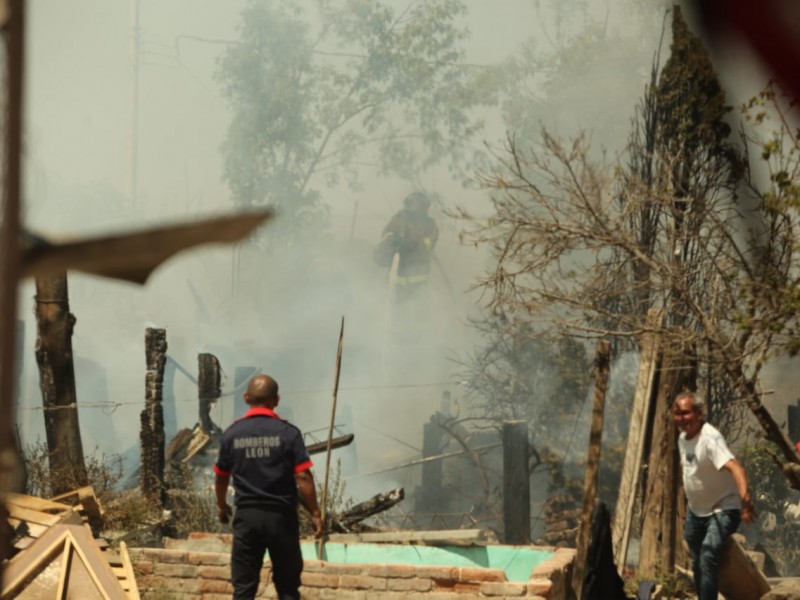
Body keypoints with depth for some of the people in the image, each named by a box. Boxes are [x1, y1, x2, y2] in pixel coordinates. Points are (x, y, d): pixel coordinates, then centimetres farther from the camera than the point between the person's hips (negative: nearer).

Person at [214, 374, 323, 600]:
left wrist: (222, 506, 30)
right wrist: (315, 513, -1)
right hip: (281, 516, -1)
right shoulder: (288, 432, -7)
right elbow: (303, 477, -11)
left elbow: (221, 478, 12)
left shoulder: (232, 434, 1)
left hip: (246, 516, 2)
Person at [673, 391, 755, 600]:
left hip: (722, 509, -8)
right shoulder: (682, 438, 0)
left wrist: (744, 495, -58)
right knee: (697, 562, 17)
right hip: (696, 510, 8)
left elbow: (734, 467, -41)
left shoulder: (710, 438, -26)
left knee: (708, 556, -26)